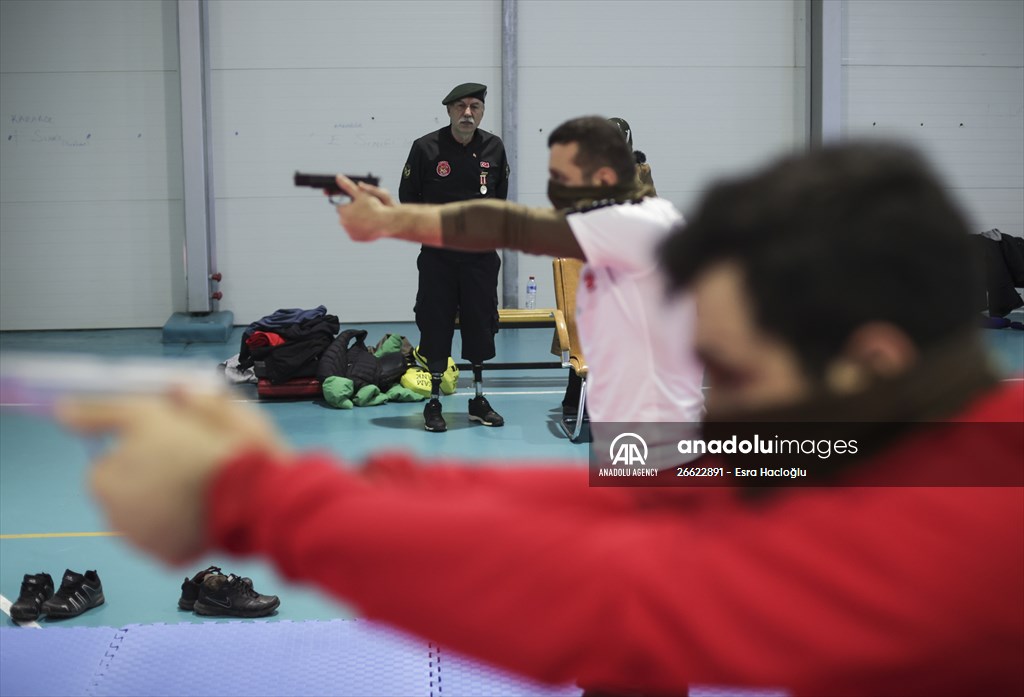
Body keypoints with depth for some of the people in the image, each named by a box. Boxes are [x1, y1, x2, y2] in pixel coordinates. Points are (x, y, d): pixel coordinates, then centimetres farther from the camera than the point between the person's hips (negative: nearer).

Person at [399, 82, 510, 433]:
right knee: (435, 326, 1)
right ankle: (434, 403, 12)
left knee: (480, 325, 8)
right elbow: (407, 197, 3)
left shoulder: (494, 148, 2)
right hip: (437, 254, -2)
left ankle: (478, 400, 20)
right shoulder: (426, 148, -7)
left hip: (481, 253, 3)